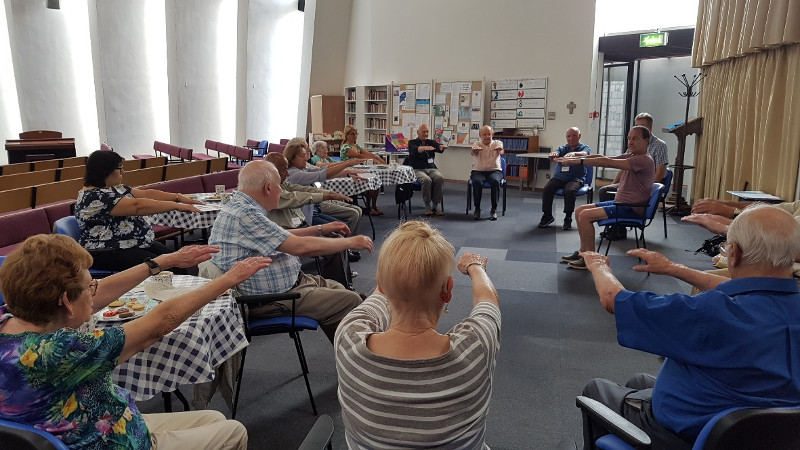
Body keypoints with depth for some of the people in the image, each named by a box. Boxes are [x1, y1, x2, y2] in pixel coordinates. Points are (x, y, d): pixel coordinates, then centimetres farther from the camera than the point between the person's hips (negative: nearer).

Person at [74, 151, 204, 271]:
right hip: (108, 254, -9)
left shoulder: (115, 188, 12)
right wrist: (176, 206, -23)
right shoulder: (94, 196, -17)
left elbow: (147, 193, 15)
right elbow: (137, 206, -25)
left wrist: (179, 197, 5)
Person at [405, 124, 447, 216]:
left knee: (440, 178, -29)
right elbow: (415, 150, -18)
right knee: (426, 180, -35)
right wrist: (425, 148, -40)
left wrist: (442, 147, -32)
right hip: (417, 169, -3)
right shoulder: (412, 142, 7)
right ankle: (427, 207, -23)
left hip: (431, 169, 3)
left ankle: (435, 207, -23)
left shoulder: (431, 142, 17)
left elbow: (438, 148, -6)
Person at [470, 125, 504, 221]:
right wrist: (475, 150, -44)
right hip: (478, 171, 0)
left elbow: (501, 151, -17)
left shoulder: (497, 143, 7)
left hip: (494, 170, 0)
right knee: (477, 182, -33)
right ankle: (477, 209, -20)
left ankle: (494, 209, -22)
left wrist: (500, 150, -44)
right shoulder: (477, 144, 6)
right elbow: (473, 152, -18)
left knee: (495, 181, -34)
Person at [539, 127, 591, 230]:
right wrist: (553, 154, -36)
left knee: (570, 191, -34)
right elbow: (555, 154, -9)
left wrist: (574, 153, -45)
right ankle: (547, 215, -9)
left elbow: (584, 154, -20)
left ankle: (568, 218, -21)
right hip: (559, 177, 3)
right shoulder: (562, 148, 14)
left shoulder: (584, 147, 6)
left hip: (576, 178, -3)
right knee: (547, 189, -24)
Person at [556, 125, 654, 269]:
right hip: (620, 202, 10)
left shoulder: (644, 160, -18)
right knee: (580, 210, 7)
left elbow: (608, 162, -28)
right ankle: (583, 252, 11)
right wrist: (577, 157, -13)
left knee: (585, 215, -20)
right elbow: (603, 158, 1)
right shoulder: (630, 156, 13)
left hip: (632, 208, -10)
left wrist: (580, 161, -30)